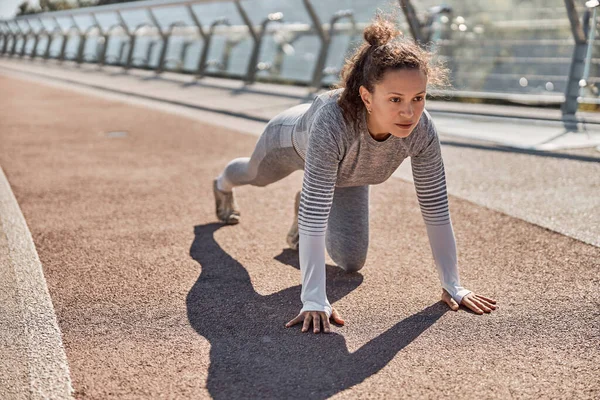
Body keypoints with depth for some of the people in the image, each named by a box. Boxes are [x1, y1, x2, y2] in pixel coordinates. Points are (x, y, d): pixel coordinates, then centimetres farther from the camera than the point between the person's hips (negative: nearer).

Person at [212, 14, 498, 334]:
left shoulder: (422, 130, -39)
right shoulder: (333, 120, -51)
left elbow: (436, 209, -28)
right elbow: (314, 218, -49)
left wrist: (452, 285, -28)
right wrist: (314, 301, -52)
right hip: (293, 139, -2)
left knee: (351, 262, 2)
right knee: (256, 174, 32)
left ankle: (305, 205, 33)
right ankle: (223, 186, 71)